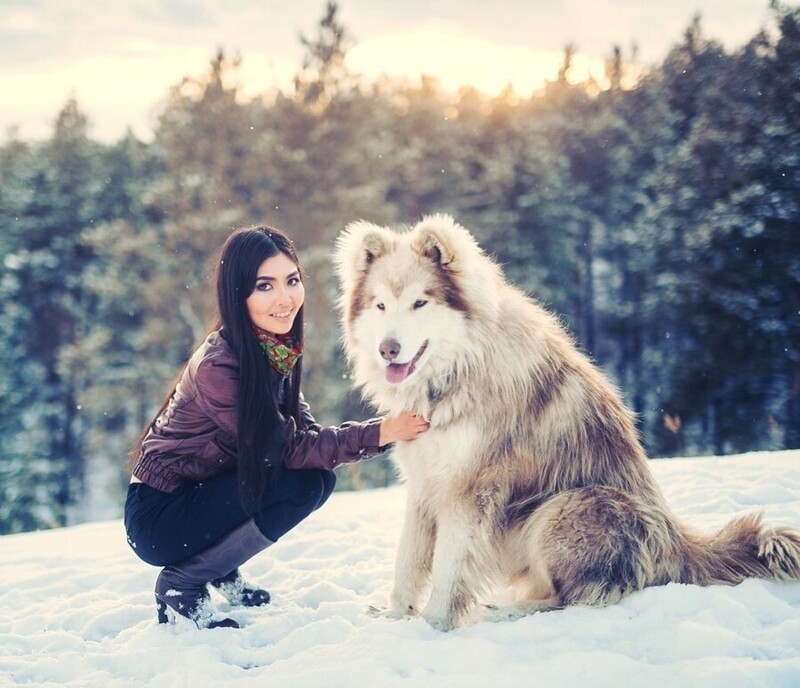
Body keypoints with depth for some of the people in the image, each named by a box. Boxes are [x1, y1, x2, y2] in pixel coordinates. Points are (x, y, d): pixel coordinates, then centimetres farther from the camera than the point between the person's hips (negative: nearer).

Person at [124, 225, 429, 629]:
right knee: (302, 485, -21)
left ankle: (223, 572, 10)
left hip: (203, 490, 8)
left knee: (320, 476, -7)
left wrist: (389, 428, -21)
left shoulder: (276, 348, -2)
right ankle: (180, 586, -8)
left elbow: (303, 430, -7)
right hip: (158, 517, -8)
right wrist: (379, 434, -26)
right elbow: (285, 448, -23)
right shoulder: (217, 366, -27)